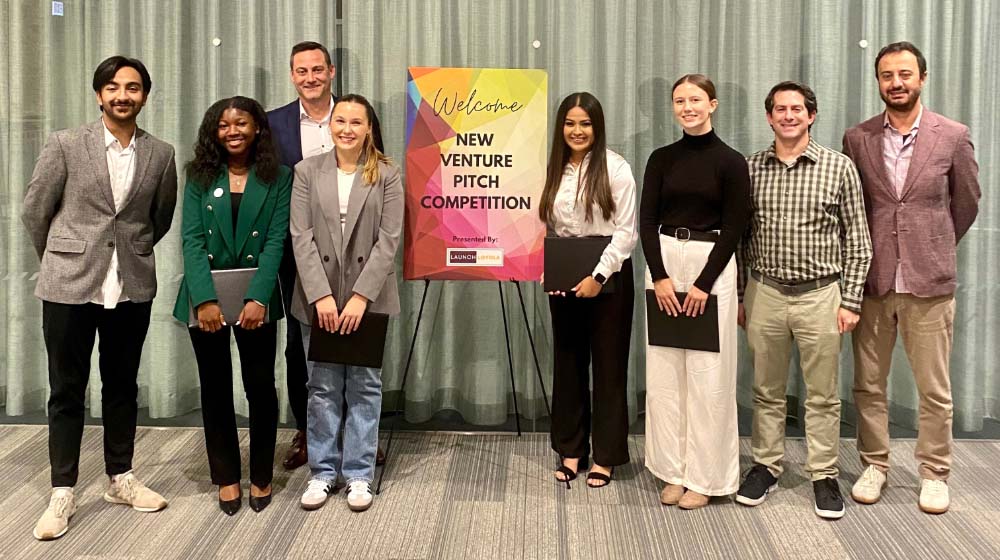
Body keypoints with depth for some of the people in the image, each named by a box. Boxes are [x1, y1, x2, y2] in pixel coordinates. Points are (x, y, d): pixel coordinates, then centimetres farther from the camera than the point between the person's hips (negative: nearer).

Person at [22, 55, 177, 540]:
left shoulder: (161, 154, 3)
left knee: (122, 386, 13)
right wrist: (60, 260, 12)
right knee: (67, 390, 6)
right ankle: (62, 494, 16)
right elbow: (34, 211, 4)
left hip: (132, 287, 2)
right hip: (69, 286, -2)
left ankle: (121, 479, 28)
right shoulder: (65, 145, -3)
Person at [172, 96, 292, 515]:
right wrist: (205, 299, -17)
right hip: (205, 297, 2)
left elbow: (276, 241, -7)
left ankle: (262, 476, 19)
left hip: (256, 298, -1)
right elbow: (192, 239, -5)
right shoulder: (200, 177, 4)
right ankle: (227, 477, 21)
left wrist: (258, 299, -18)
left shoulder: (278, 178, 1)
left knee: (261, 385, 3)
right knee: (215, 387, 9)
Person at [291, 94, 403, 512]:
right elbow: (301, 237, -3)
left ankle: (359, 474, 18)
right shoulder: (307, 172, 4)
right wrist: (321, 295, -12)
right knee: (322, 387, 8)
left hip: (369, 297, -1)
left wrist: (361, 296, -14)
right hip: (319, 298, 1)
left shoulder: (386, 175, 0)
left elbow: (388, 241, -6)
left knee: (365, 386, 7)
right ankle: (323, 471, 21)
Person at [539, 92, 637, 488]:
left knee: (608, 364, 3)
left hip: (607, 276, -4)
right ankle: (570, 451, 22)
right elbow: (543, 227, 10)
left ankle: (605, 456, 14)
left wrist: (599, 275, -18)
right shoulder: (552, 170, 7)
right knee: (568, 363, 10)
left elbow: (625, 231, -11)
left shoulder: (616, 168, -8)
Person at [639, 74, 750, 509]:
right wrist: (660, 276, -9)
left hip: (711, 265, -3)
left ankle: (705, 476, 13)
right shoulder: (662, 159, 7)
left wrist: (703, 283, -13)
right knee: (663, 373, 5)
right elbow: (647, 220, 2)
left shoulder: (731, 162, -3)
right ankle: (674, 471, 17)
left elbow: (733, 228, -6)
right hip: (663, 263, 4)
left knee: (707, 374, 0)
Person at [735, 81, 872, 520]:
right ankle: (766, 466, 26)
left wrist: (850, 301, -4)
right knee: (767, 390, 13)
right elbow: (740, 237, 9)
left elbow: (857, 240, 0)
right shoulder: (751, 169, 4)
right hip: (765, 293, 2)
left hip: (820, 294, -2)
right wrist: (737, 295, 6)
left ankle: (823, 475, 21)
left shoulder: (839, 167, -2)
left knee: (822, 395, 7)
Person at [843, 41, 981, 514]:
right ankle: (874, 465, 24)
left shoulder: (953, 136, 0)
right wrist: (861, 260, 11)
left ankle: (934, 473, 22)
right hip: (872, 280, 1)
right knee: (869, 384, 9)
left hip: (929, 281, -1)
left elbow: (967, 203, 11)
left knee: (934, 390, 6)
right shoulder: (857, 139, 3)